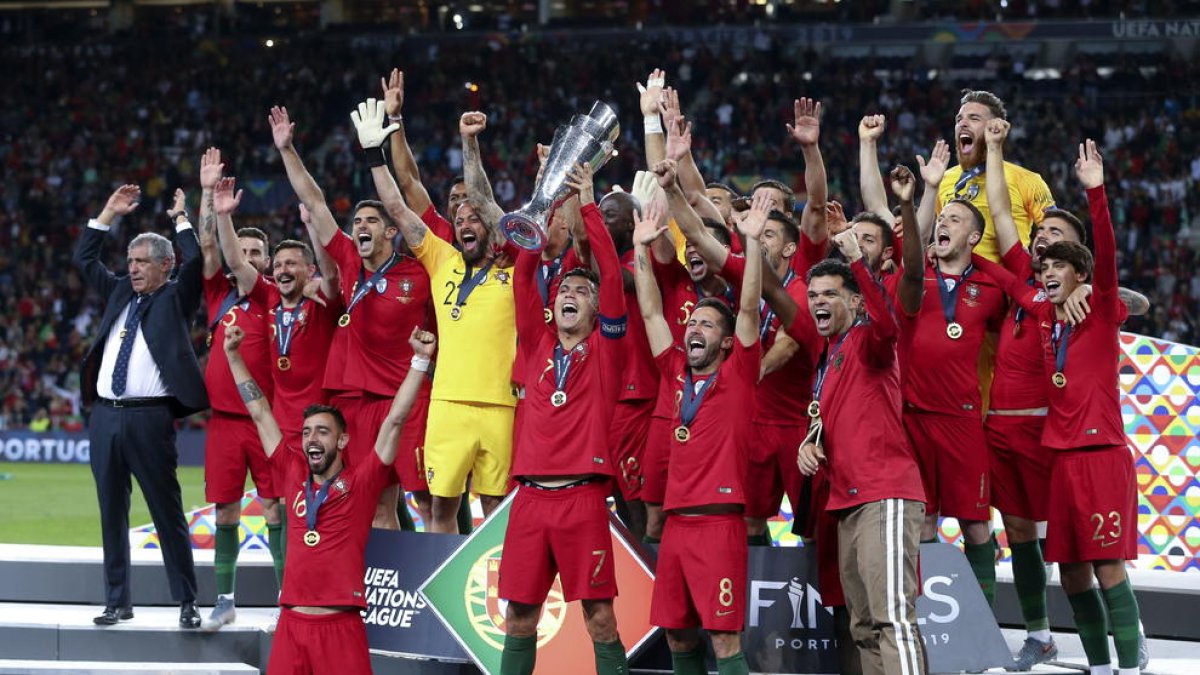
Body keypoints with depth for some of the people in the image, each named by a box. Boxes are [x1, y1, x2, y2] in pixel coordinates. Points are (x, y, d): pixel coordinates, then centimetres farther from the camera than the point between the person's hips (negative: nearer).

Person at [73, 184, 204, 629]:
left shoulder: (175, 297, 5)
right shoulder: (120, 293, 19)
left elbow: (194, 261, -9)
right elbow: (84, 259, 23)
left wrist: (181, 219, 4)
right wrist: (109, 214, 17)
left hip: (149, 418, -6)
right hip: (106, 415, 6)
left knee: (168, 513, -3)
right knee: (112, 513, 7)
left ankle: (187, 603, 1)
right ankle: (117, 601, 12)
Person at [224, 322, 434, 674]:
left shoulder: (361, 479, 3)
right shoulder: (294, 472, 13)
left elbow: (395, 420, -2)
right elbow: (261, 414, 19)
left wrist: (421, 360, -7)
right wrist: (233, 356, 22)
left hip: (341, 625, -4)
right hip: (291, 622, 4)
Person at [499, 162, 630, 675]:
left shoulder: (604, 347, 6)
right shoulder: (537, 344, 14)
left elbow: (612, 274, -4)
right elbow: (523, 275, 7)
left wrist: (587, 204, -5)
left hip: (583, 494, -3)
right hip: (531, 494, 4)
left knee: (599, 615, -5)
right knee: (519, 616, 4)